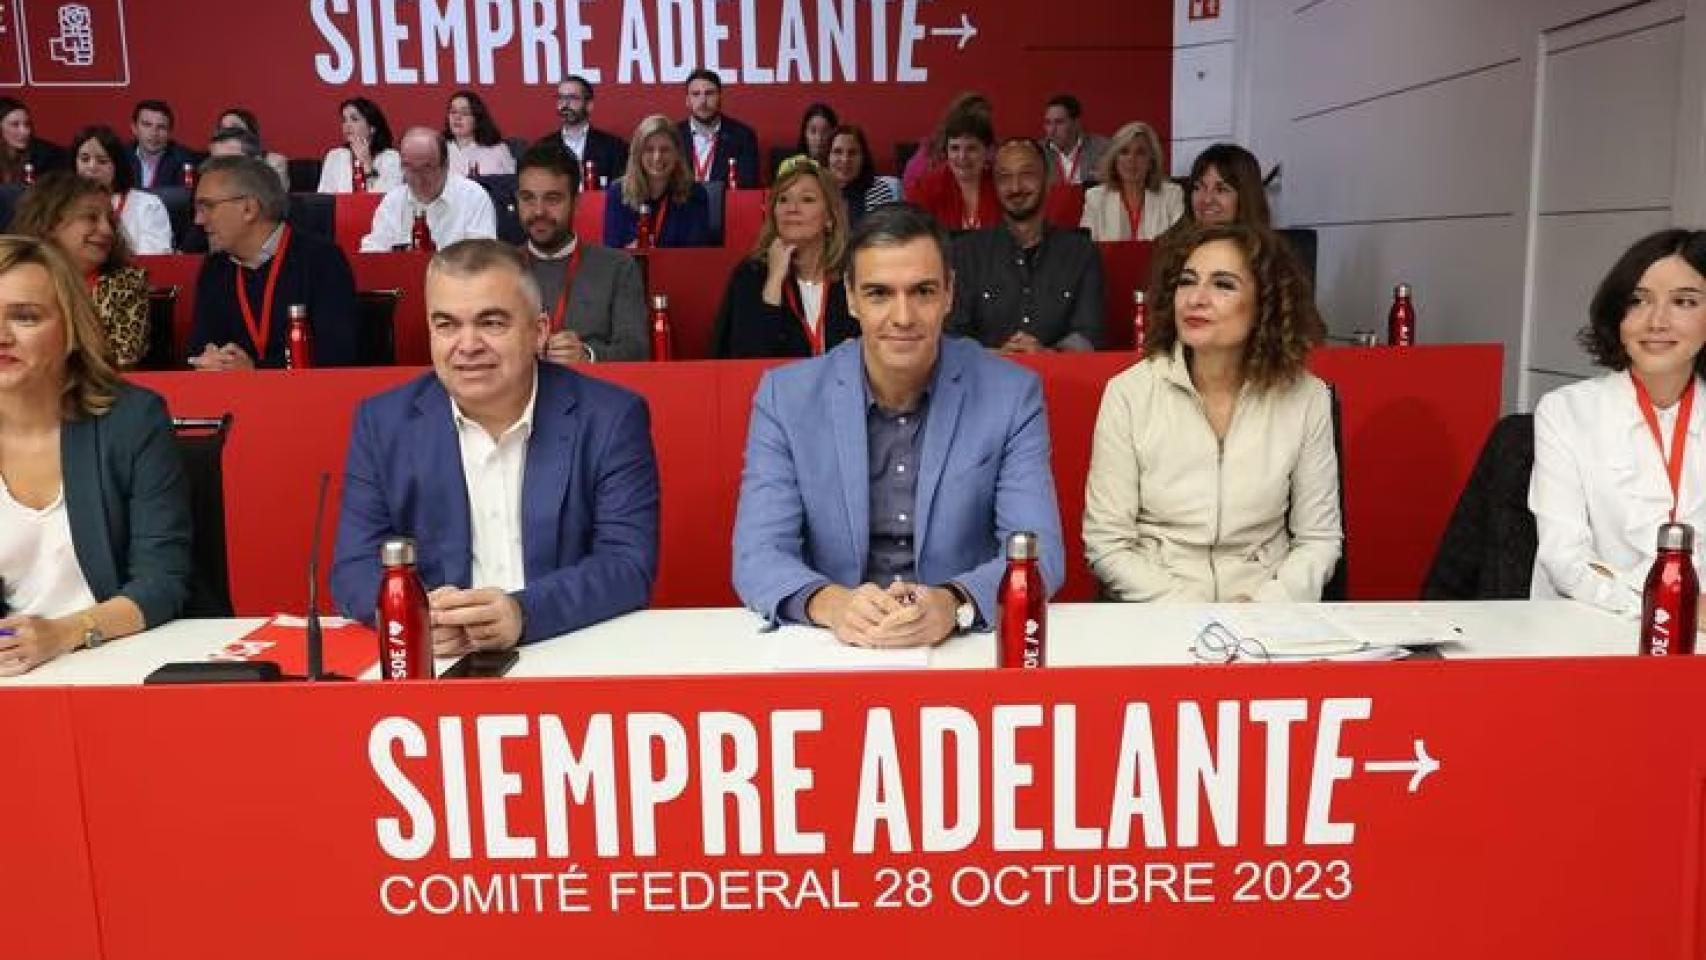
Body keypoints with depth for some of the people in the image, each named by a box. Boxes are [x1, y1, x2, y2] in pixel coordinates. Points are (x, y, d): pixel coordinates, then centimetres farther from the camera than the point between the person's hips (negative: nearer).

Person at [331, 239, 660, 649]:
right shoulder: (382, 423, 3)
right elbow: (355, 567, 1)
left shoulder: (612, 418, -4)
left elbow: (630, 564, -10)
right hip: (434, 663, 2)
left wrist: (524, 613, -26)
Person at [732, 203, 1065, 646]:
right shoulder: (784, 397, -1)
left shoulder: (1012, 394, -2)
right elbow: (757, 556, -6)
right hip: (833, 645, 1)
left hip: (967, 646, 0)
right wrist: (829, 603, -27)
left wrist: (953, 604, -28)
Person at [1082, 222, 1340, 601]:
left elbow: (1318, 540, 5)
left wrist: (1264, 606, -12)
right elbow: (1106, 543, -4)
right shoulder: (1127, 393, -6)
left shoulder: (1306, 398, -1)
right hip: (1156, 615, -1)